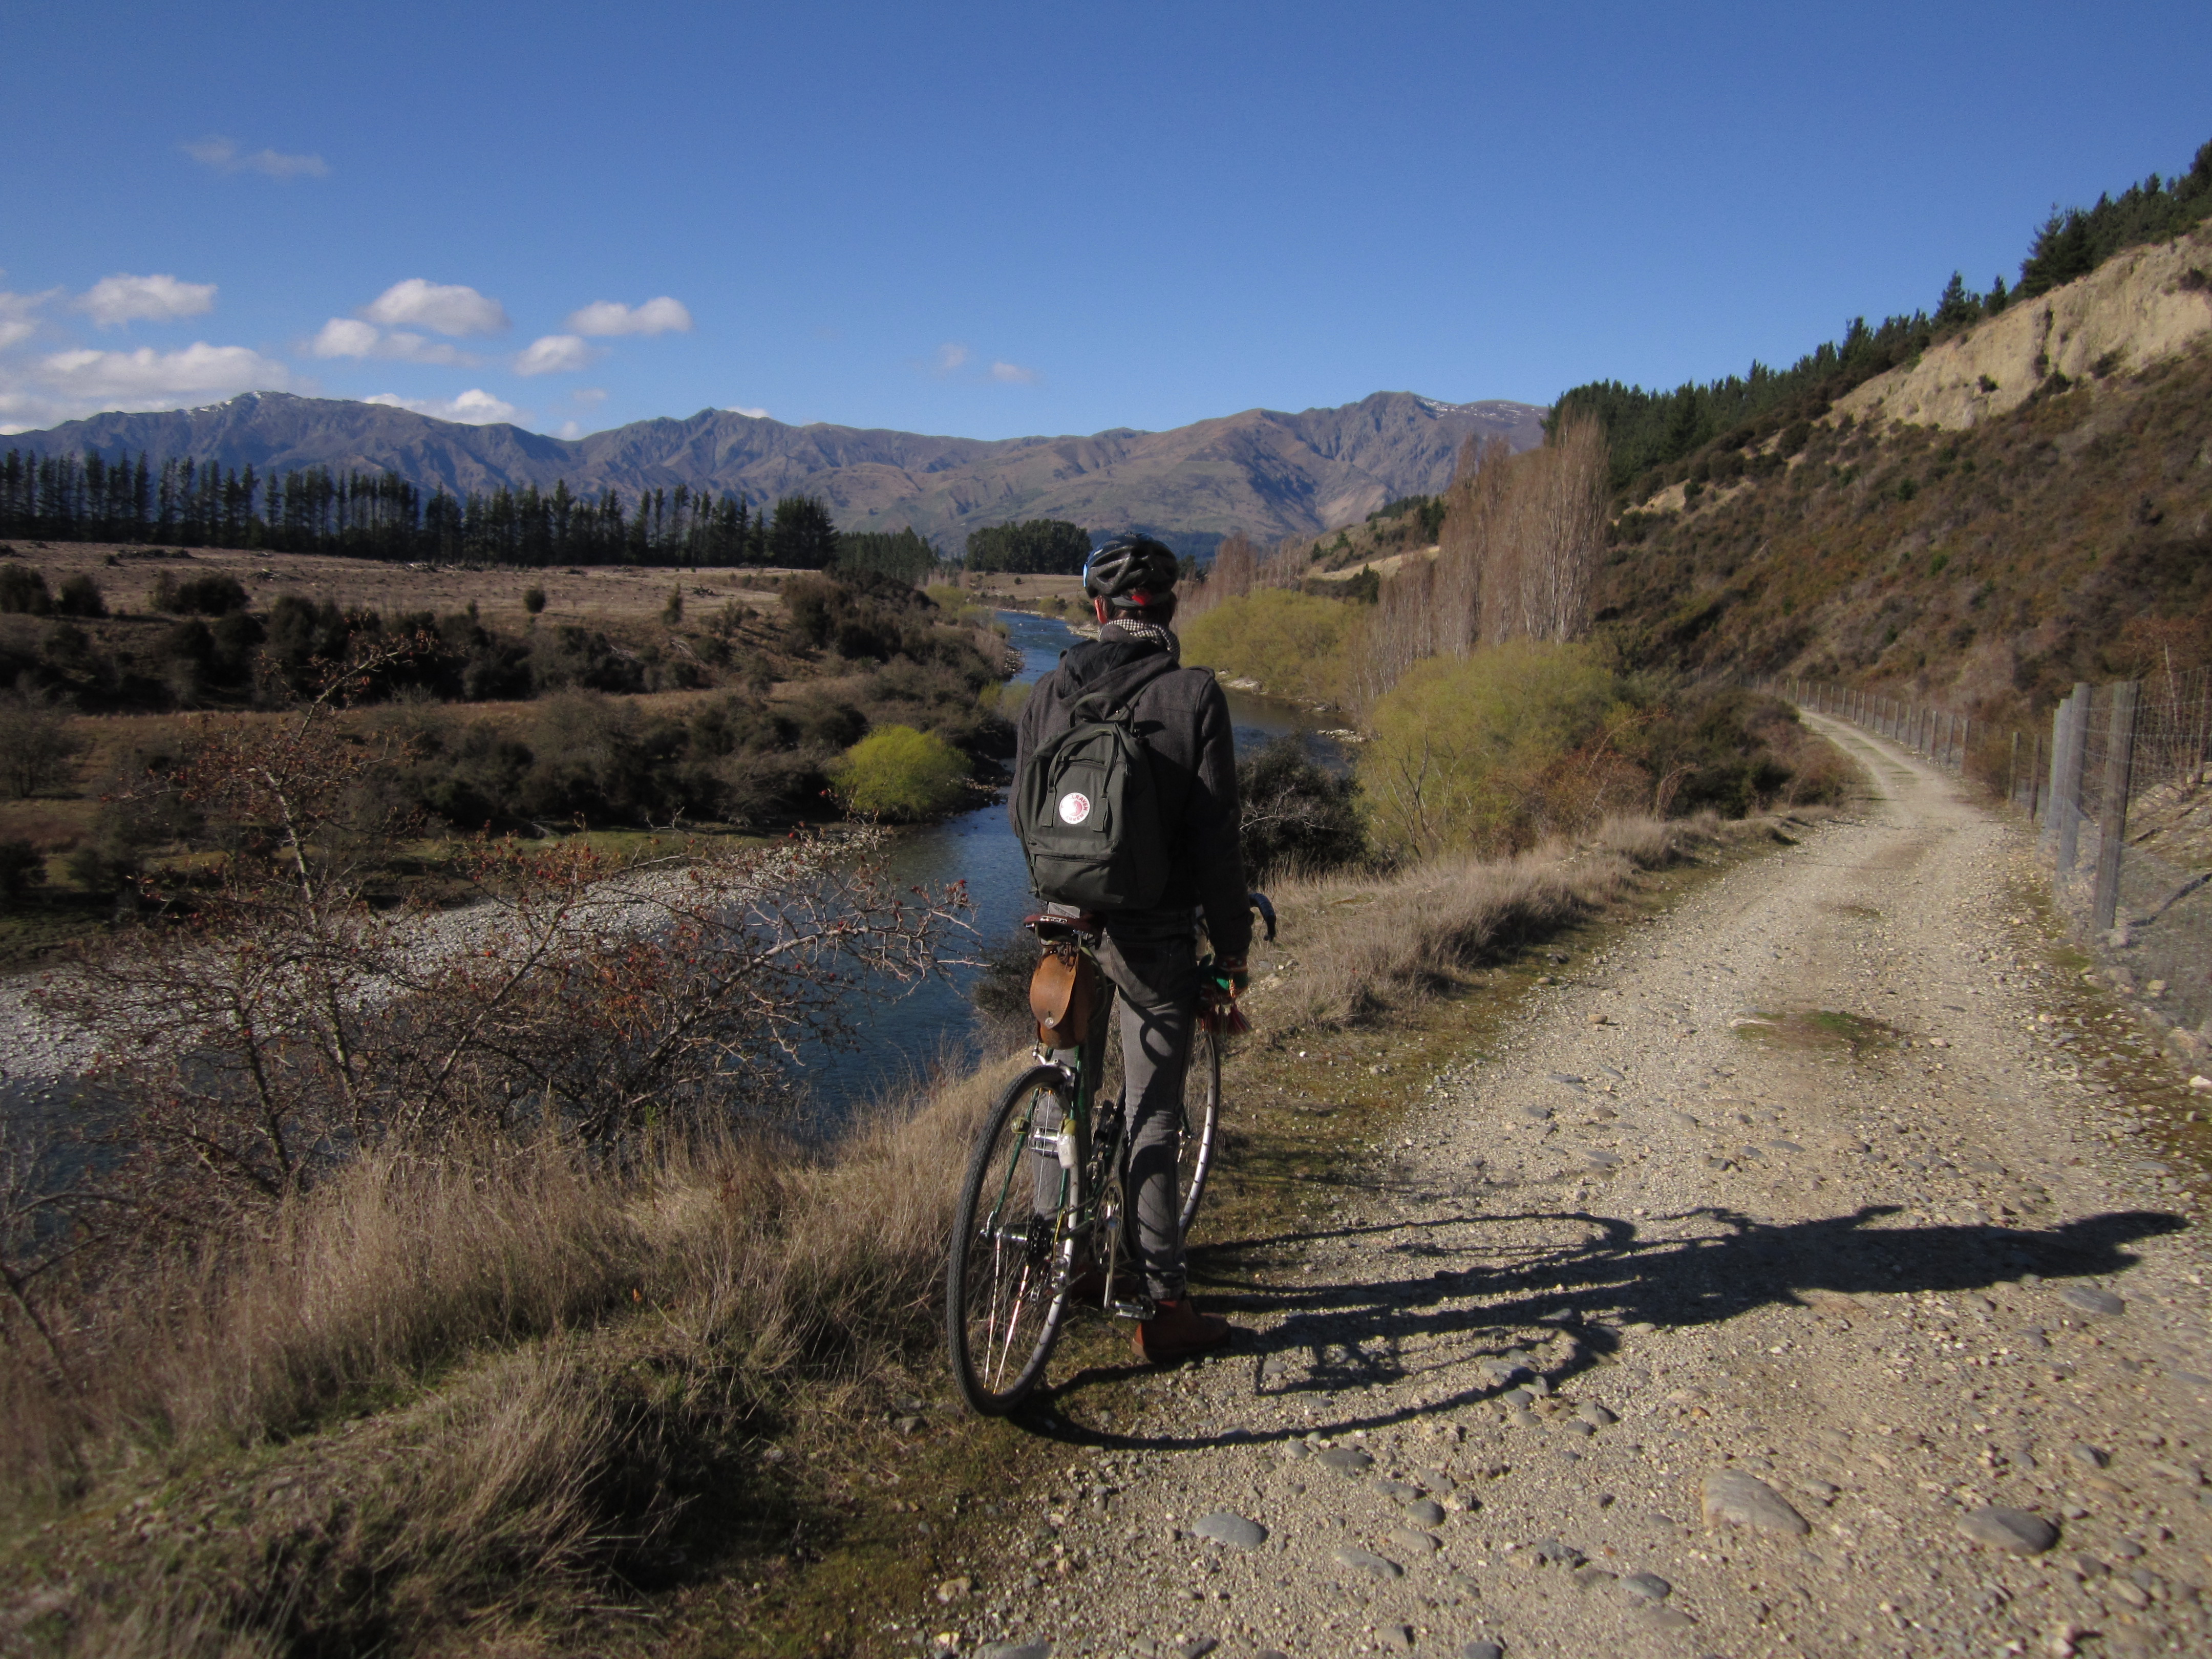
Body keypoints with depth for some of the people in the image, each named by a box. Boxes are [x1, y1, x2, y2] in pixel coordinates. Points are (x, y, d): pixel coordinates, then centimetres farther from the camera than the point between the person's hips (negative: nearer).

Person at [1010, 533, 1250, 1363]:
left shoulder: (1049, 694, 2)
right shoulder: (1194, 693, -10)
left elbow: (1022, 815, 10)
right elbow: (1216, 831, -11)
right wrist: (1232, 937, -1)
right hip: (1155, 930, -4)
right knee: (1153, 1115, 2)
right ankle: (1166, 1305, 9)